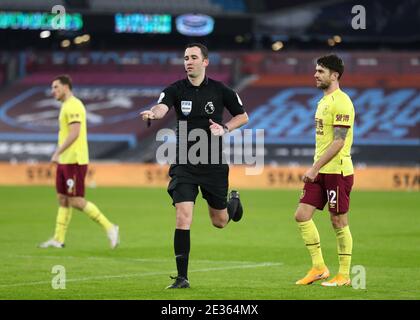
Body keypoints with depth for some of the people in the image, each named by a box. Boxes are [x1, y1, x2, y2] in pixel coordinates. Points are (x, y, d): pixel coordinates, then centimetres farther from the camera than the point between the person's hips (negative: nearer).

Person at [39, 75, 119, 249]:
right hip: (65, 161, 10)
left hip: (74, 162, -10)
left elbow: (74, 133, -23)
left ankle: (109, 227, -4)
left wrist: (57, 152, -23)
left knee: (76, 201, -10)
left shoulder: (73, 106, -14)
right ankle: (58, 239, 11)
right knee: (62, 199, 9)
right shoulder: (66, 106, 18)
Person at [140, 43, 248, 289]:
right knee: (183, 217, -14)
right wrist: (152, 113, -48)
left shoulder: (220, 91, -3)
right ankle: (182, 277, -7)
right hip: (184, 164, 0)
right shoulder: (176, 90, -4)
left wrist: (225, 129, -10)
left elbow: (243, 116, 9)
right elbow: (162, 107, -24)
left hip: (214, 164, 0)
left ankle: (234, 202, 50)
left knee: (220, 222, 13)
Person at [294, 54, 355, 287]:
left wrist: (315, 168, -21)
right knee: (302, 215, 2)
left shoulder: (341, 102, -14)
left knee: (339, 221, -1)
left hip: (337, 171, -9)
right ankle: (318, 268, 10)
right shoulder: (323, 101, 16)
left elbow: (338, 142, -20)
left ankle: (344, 275, 8)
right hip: (320, 172, 9)